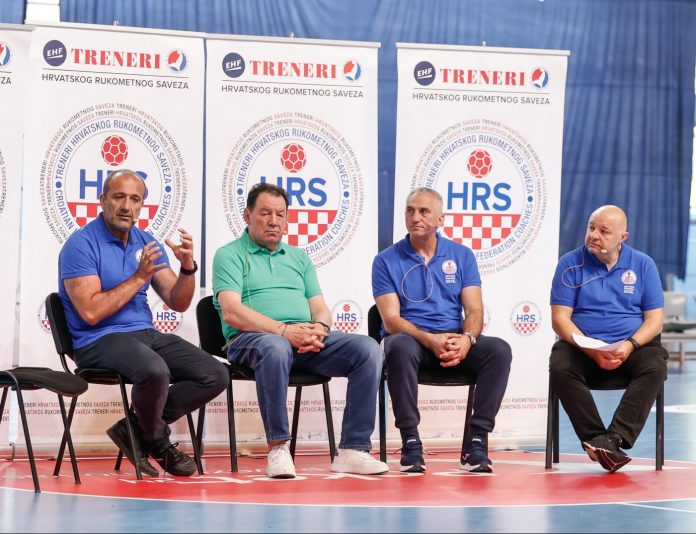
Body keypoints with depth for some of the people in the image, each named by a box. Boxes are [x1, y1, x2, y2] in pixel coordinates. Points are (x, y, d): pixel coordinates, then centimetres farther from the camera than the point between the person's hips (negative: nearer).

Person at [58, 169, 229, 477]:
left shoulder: (147, 244, 12)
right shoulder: (81, 244, -9)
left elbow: (178, 303, 9)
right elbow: (91, 312, -18)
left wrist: (187, 266, -10)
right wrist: (139, 277, -15)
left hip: (146, 334, 7)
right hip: (99, 341, -7)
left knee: (216, 376, -11)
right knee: (154, 370, -37)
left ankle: (136, 428, 0)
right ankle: (157, 441, -5)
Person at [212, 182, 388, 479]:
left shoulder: (299, 258, 27)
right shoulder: (229, 255, 8)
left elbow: (320, 308, 18)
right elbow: (232, 313, -8)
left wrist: (319, 327, -8)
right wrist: (284, 330, -19)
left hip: (307, 338, 5)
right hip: (252, 338, -5)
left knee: (368, 349, -19)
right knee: (275, 348, -42)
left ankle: (353, 450, -23)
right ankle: (278, 447, -30)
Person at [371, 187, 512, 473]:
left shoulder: (461, 255, 11)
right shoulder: (386, 261, 3)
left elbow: (474, 310, 4)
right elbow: (391, 320, -6)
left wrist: (467, 339, -20)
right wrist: (430, 340, -23)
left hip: (455, 340, 2)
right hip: (410, 338, -2)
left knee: (499, 350, -27)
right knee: (399, 347, -39)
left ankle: (476, 440, -25)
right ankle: (410, 441, -30)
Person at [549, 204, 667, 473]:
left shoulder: (643, 264, 7)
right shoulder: (571, 264, 3)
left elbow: (654, 319, 4)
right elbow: (560, 318, -2)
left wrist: (630, 345, -17)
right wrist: (592, 351, -18)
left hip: (633, 346, 1)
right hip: (581, 345, -1)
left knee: (655, 367, -31)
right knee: (560, 369, -32)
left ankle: (613, 439, -40)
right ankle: (602, 445, -34)